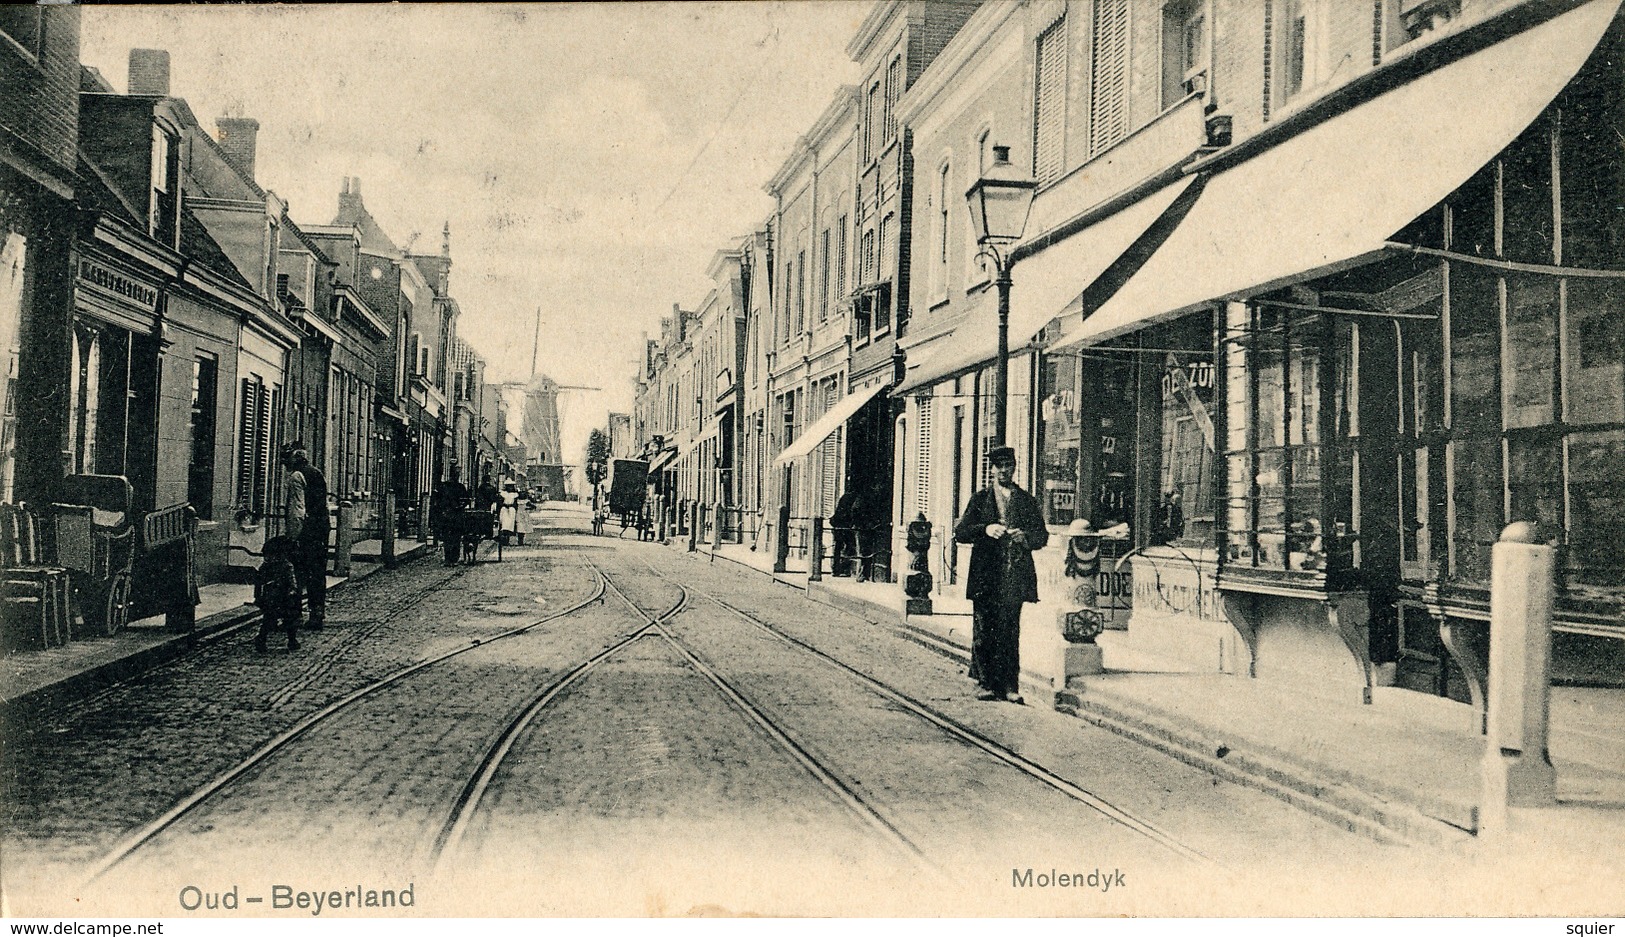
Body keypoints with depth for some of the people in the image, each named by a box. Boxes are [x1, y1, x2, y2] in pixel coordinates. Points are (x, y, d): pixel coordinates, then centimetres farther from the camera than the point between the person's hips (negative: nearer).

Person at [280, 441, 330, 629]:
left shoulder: (296, 477, -9)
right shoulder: (318, 474, 15)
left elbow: (297, 509, -16)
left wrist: (294, 535, -16)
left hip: (305, 530, -8)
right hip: (322, 527, 8)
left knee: (301, 573, -3)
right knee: (319, 572, 13)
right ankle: (321, 613, 17)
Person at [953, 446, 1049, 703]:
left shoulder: (1027, 501, 14)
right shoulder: (980, 499, 11)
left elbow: (1042, 536, 11)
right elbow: (960, 532, 3)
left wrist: (1025, 536, -10)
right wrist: (985, 529, -14)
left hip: (1015, 576, 0)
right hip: (986, 576, 0)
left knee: (1010, 632, -2)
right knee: (984, 631, -1)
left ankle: (1010, 686, 1)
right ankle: (987, 684, 6)